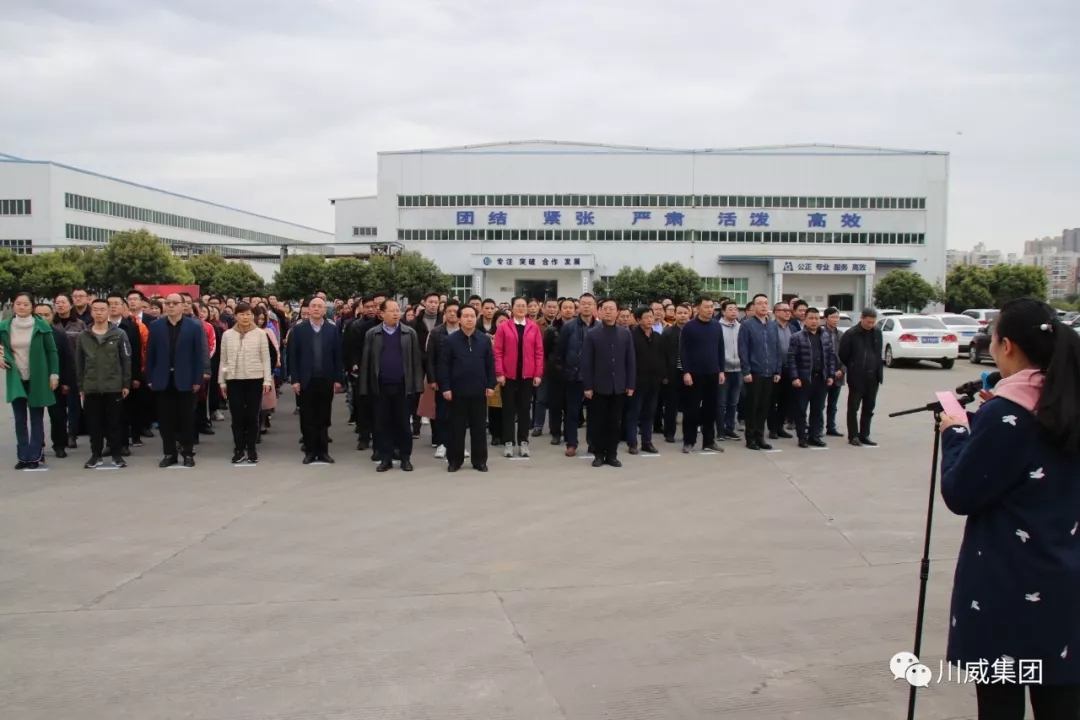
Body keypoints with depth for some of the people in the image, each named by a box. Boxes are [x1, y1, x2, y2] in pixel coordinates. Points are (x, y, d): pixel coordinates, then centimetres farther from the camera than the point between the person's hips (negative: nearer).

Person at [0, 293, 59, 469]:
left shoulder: (42, 326, -6)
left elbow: (52, 351, -2)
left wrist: (54, 374, -8)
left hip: (37, 379, -2)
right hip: (16, 379, 2)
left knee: (36, 419, 4)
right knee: (20, 420, 5)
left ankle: (34, 457, 9)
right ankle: (23, 456, 11)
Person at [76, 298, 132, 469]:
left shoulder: (119, 334, 0)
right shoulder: (83, 336, 7)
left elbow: (126, 360, -1)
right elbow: (79, 363, 9)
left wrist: (126, 384, -5)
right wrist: (80, 387, 6)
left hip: (114, 386, -2)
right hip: (91, 387, 2)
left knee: (115, 422, 4)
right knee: (94, 423, 7)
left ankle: (117, 454, 12)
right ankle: (96, 455, 16)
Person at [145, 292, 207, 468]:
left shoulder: (195, 326, -1)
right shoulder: (155, 326, 5)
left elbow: (199, 354, -3)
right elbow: (150, 354, 5)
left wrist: (198, 380, -7)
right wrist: (150, 378, 0)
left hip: (185, 380, -2)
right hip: (163, 380, 2)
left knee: (186, 417, 4)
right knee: (165, 418, 6)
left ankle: (188, 453, 13)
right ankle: (169, 453, 14)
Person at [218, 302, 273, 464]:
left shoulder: (261, 334, 0)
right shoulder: (227, 334, 5)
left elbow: (266, 359, 1)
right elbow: (223, 360, 9)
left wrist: (267, 380, -5)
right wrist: (222, 382, 8)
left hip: (255, 379, -1)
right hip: (234, 380, 1)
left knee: (252, 416, 4)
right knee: (237, 416, 4)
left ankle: (251, 449, 13)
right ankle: (239, 449, 12)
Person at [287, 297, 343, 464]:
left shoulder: (333, 329, 3)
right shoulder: (298, 329, 1)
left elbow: (337, 356, 3)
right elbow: (293, 356, -1)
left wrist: (338, 379, -1)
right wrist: (295, 379, -7)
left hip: (326, 380, 1)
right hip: (306, 380, -1)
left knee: (323, 418, 6)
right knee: (307, 418, 4)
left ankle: (323, 451, 12)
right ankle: (310, 451, 11)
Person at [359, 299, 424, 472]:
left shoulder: (410, 333, 3)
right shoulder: (372, 334, 4)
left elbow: (416, 361, 2)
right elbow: (366, 361, 4)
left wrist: (418, 385, -3)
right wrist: (365, 387, -1)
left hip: (403, 386, -1)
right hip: (380, 387, 1)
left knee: (403, 424, 5)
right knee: (382, 424, 5)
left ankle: (406, 458, 15)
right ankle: (385, 458, 14)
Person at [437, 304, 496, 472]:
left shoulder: (485, 339, 4)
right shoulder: (450, 340, -3)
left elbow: (490, 364, 6)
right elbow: (443, 366, -4)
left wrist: (491, 385, 0)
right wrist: (445, 387, -9)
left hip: (479, 391, 2)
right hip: (457, 391, -2)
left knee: (479, 427, 8)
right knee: (456, 427, 5)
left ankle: (480, 460, 16)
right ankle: (454, 460, 14)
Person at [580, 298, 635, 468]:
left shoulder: (625, 333, 5)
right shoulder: (592, 334, -2)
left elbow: (630, 361, 5)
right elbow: (586, 362, -4)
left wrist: (630, 384, 1)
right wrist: (587, 386, -8)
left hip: (618, 386, 2)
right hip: (599, 386, -2)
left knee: (615, 422, 7)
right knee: (599, 421, 5)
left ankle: (612, 454, 15)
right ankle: (598, 454, 14)